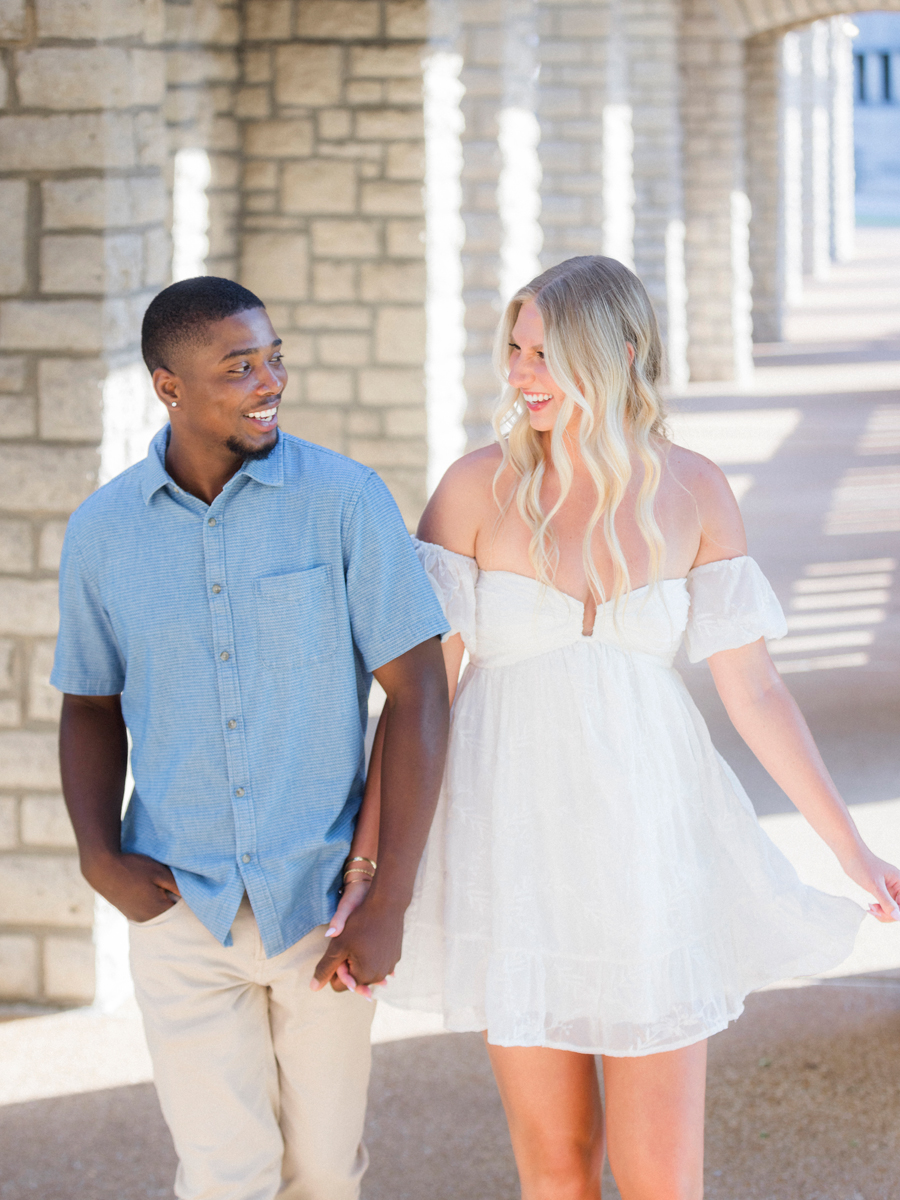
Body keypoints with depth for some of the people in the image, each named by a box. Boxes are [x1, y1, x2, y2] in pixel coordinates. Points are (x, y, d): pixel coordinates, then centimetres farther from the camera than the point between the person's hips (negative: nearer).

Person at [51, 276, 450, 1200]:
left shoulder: (346, 500, -10)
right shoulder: (103, 532, -3)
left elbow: (418, 691, -10)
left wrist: (388, 901, -14)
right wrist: (100, 857, -8)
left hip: (320, 892, 0)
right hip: (182, 905, 1)